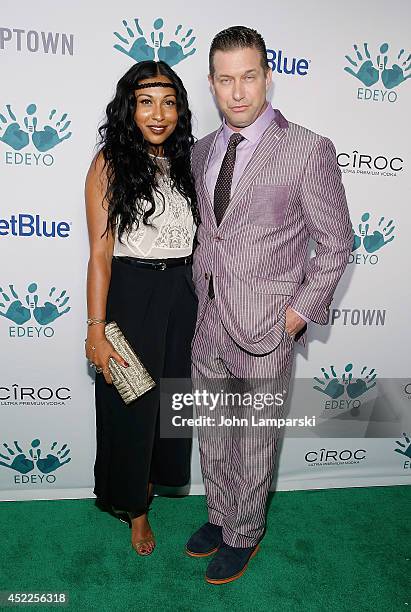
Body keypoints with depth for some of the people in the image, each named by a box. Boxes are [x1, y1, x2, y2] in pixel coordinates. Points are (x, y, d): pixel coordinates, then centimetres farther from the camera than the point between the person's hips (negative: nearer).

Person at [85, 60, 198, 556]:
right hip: (130, 295, -5)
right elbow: (100, 253, -12)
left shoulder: (184, 162, 7)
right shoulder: (110, 162, -8)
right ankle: (135, 507, 33)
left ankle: (152, 475, 47)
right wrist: (96, 328, -15)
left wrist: (200, 301, 8)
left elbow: (197, 240, 10)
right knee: (130, 403, 10)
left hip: (181, 295, 5)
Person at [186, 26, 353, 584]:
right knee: (212, 434, 20)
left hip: (265, 328, -5)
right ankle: (220, 517, 45)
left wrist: (299, 312, -11)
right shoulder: (202, 150, 8)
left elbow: (336, 243, -6)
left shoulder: (308, 150, -10)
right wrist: (200, 293, 10)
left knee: (256, 443, 13)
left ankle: (244, 535, 38)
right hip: (207, 322, 6)